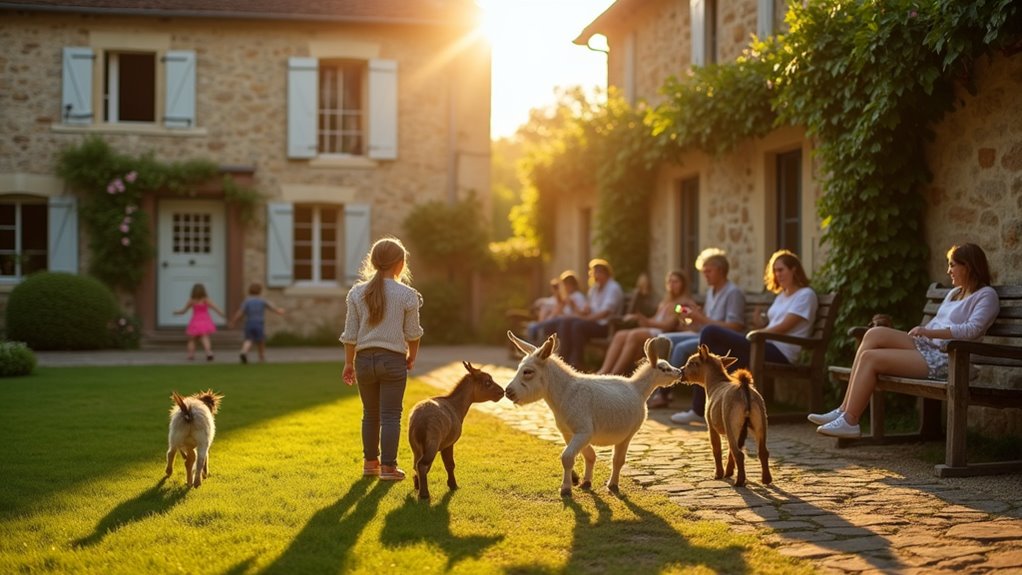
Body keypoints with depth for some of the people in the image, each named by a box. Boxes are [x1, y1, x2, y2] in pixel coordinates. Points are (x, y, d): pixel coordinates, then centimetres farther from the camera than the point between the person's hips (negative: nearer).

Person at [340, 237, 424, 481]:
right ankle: (388, 467, 2)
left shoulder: (357, 293, 2)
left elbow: (350, 333, 4)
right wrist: (412, 356, 18)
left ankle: (370, 462, 24)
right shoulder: (406, 295, -5)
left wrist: (349, 363, 11)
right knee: (391, 415, 2)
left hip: (364, 359, 3)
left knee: (370, 414, 15)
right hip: (393, 360, -3)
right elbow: (412, 332, 1)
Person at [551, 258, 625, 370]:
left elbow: (606, 312, -19)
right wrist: (580, 314, -5)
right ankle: (564, 358, -16)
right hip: (593, 320, 9)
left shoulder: (613, 288, -9)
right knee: (564, 322, -10)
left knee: (578, 325, -32)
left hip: (605, 325, -9)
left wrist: (585, 318, -22)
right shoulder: (595, 287, 18)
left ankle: (576, 363, -25)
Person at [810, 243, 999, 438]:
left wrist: (929, 332, -20)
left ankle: (849, 421, -17)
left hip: (944, 358, -8)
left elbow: (972, 330, -17)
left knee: (870, 357, -19)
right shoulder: (955, 293, 27)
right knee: (875, 334, -15)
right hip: (925, 347, 8)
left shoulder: (986, 295, -1)